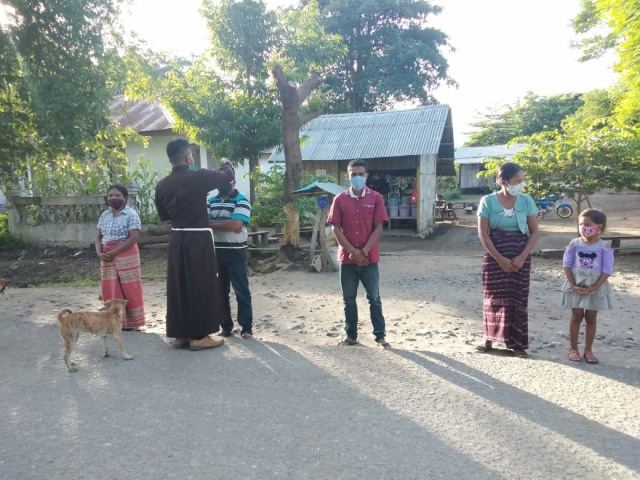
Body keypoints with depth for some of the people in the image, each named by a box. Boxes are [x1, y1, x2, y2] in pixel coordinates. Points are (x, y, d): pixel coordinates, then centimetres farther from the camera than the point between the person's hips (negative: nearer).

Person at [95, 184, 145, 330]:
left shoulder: (131, 214, -9)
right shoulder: (104, 215, 11)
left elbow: (133, 238, -17)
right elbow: (98, 236, 13)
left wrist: (114, 252, -19)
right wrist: (99, 252, -6)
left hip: (126, 256, -6)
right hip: (107, 258, 6)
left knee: (128, 290, 1)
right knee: (111, 291, 8)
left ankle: (131, 323, 13)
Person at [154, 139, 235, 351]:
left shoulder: (162, 185, 4)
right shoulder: (198, 177, -12)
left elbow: (163, 215, 16)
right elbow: (228, 175, 2)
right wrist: (226, 164, 24)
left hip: (177, 239, 6)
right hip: (198, 239, -6)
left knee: (178, 286, 11)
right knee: (201, 286, 3)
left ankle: (180, 334, 20)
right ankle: (199, 336, 9)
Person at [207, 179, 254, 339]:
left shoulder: (241, 201, -7)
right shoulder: (211, 201, 11)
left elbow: (236, 225, -20)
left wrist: (212, 223, -14)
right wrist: (225, 225, -16)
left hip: (235, 253, -5)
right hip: (216, 252, 5)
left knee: (242, 291, 0)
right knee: (220, 291, 10)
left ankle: (246, 327, 7)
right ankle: (226, 326, 20)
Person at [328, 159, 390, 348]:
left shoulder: (376, 198, -1)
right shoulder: (340, 199, 1)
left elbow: (379, 228, -5)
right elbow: (336, 229, -2)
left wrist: (363, 252, -13)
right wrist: (352, 251, -11)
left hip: (369, 258, -1)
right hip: (347, 258, 1)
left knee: (374, 298, 7)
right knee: (349, 299, 11)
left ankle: (380, 335, 17)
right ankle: (351, 335, 23)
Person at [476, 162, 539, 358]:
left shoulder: (527, 201, -2)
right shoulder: (488, 201, -8)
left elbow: (534, 232, 0)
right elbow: (483, 234, -8)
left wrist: (522, 257, -11)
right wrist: (499, 258, -13)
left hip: (520, 257, 1)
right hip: (494, 257, -1)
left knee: (519, 299, 4)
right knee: (493, 297, 5)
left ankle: (517, 344, 15)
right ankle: (489, 339, 19)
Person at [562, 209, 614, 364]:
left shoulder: (604, 248, -8)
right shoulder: (574, 244, -5)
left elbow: (607, 271, -9)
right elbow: (566, 265, -5)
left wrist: (593, 288, -17)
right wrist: (573, 285, -13)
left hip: (596, 288, 0)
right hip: (576, 287, 0)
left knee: (591, 319, 9)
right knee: (576, 317, 8)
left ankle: (588, 350, 20)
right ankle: (573, 348, 19)